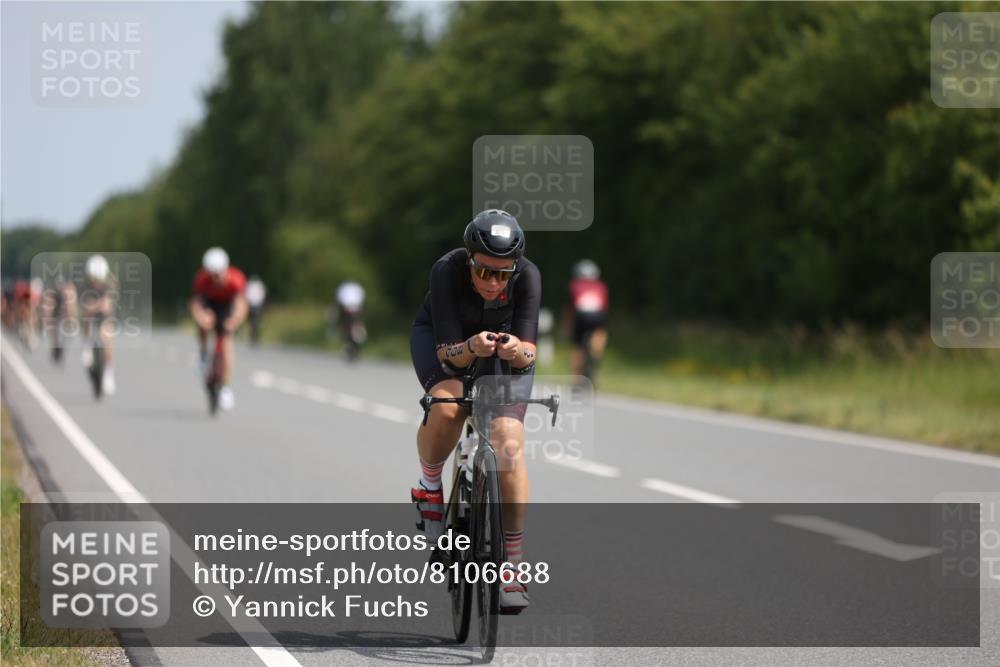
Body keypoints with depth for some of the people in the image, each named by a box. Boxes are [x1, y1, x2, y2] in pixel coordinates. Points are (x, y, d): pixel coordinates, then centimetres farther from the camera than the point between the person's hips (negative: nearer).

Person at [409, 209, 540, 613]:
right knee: (446, 407, -34)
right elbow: (448, 354, -35)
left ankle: (513, 568, -8)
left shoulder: (527, 277, -31)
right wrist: (472, 348, -56)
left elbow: (528, 353, -33)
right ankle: (429, 485, -3)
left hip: (504, 344, 1)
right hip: (441, 337, -1)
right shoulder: (447, 272, -34)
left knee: (510, 446, -16)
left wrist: (517, 351, -55)